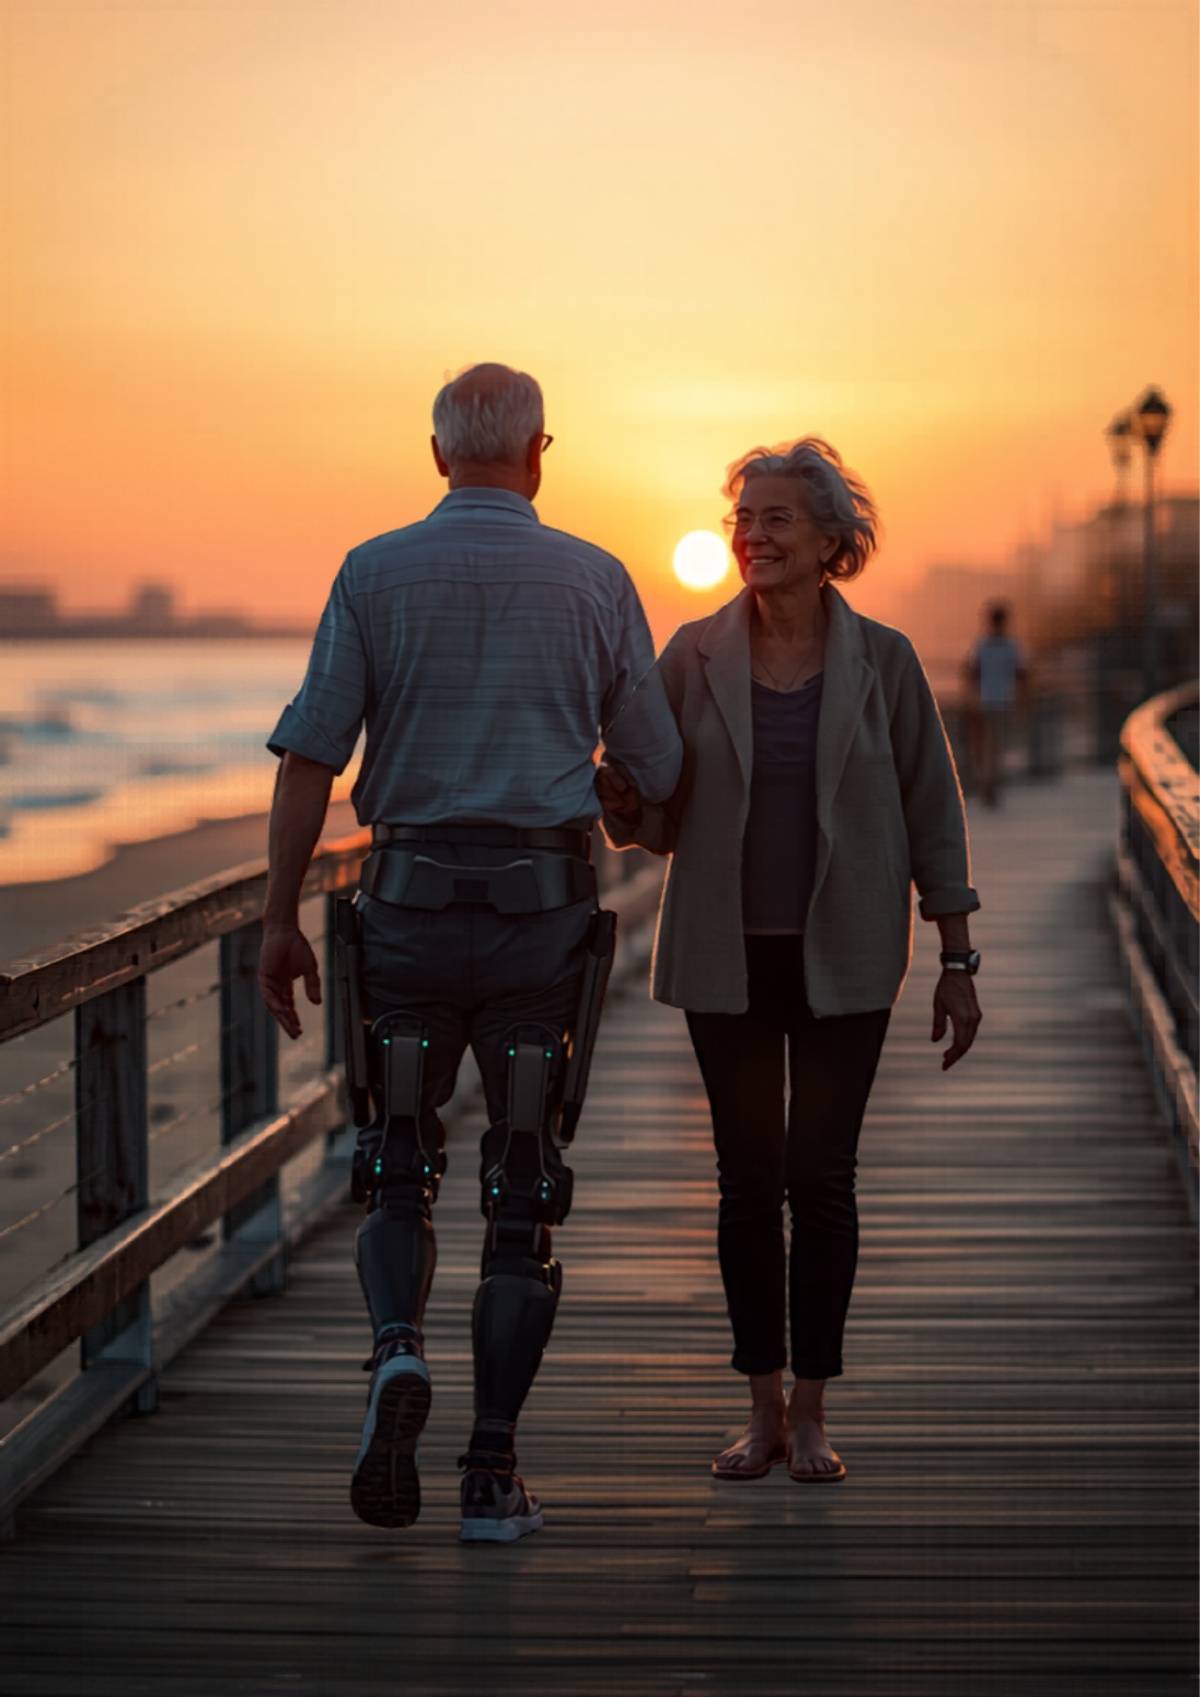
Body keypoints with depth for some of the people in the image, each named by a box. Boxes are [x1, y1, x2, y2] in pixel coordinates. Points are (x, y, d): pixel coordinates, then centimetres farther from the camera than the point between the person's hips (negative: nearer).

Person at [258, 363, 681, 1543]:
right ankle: (492, 1474, 5)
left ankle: (398, 1351, -14)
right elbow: (656, 769, 4)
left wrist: (280, 918, 1)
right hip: (543, 901, 0)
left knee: (398, 1166, 14)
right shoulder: (595, 581, 1)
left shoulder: (375, 574, 0)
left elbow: (310, 757, -5)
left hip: (411, 897, 0)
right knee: (522, 1188, 6)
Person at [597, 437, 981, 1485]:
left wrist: (958, 963, 0)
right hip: (727, 958, 1)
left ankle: (812, 1411, 10)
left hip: (842, 957, -1)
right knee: (747, 1180, 6)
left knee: (821, 1178, -2)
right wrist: (622, 802, -21)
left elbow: (932, 813, 1)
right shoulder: (695, 659, -1)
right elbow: (658, 818, 3)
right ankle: (764, 1408, 17)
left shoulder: (881, 661, -3)